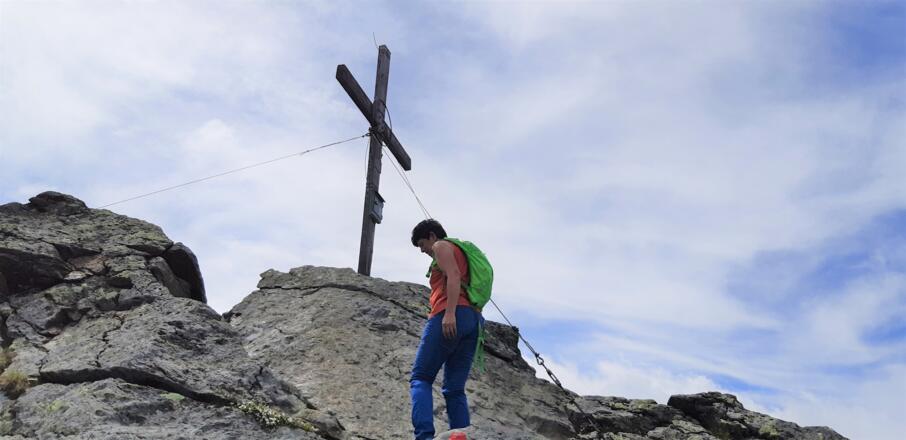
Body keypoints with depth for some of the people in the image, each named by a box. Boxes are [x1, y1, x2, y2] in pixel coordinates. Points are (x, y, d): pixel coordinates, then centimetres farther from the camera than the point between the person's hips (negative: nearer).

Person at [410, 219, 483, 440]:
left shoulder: (442, 246, 9)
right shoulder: (464, 253, 34)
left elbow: (454, 276, -11)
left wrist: (449, 313, -22)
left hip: (452, 317, -8)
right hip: (474, 319, 8)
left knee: (420, 378, -7)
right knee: (455, 390, 3)